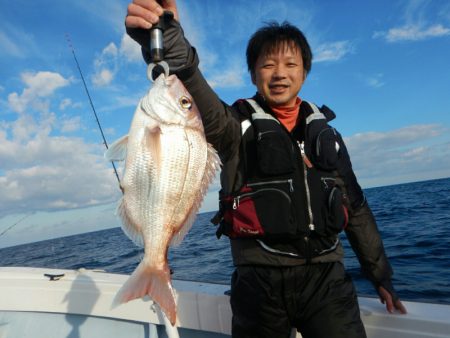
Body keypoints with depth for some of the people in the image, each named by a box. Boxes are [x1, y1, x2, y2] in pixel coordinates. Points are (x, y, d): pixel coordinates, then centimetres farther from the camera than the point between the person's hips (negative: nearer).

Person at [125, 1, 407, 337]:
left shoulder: (325, 132, 11)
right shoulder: (239, 124, -1)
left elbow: (356, 208, 15)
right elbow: (203, 107, -26)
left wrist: (381, 275, 17)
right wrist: (170, 44, -46)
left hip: (326, 276, 3)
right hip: (260, 280, -2)